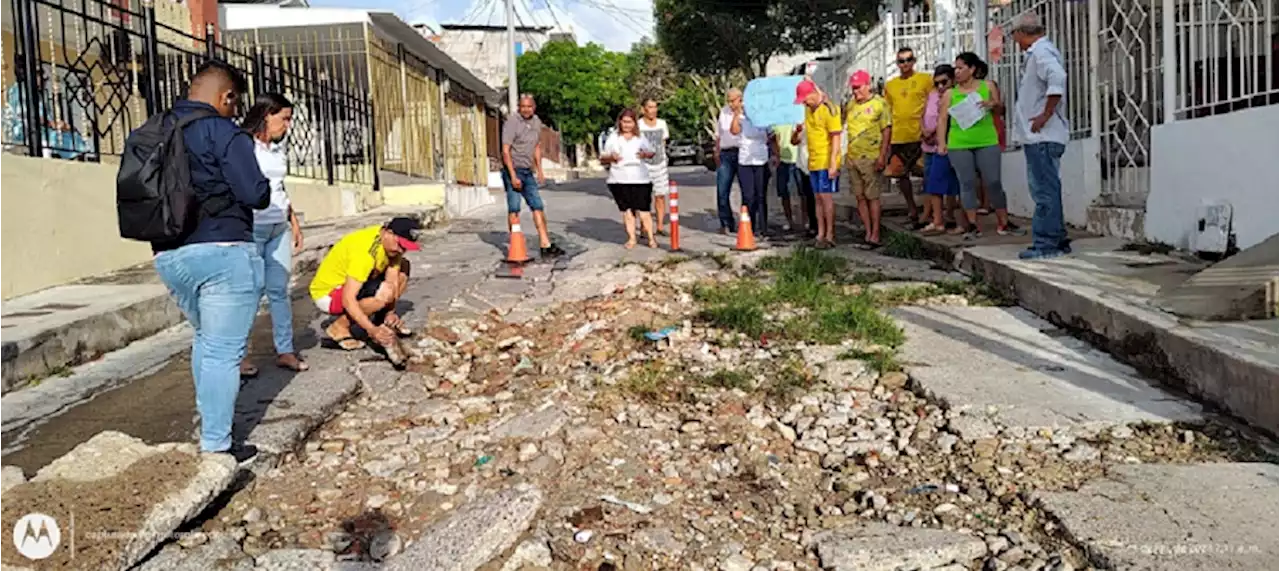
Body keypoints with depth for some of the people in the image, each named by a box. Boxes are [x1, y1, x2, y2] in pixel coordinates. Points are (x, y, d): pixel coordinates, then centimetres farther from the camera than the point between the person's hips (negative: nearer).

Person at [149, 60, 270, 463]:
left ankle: (209, 422, 31)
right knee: (224, 350, -1)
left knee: (205, 339, 24)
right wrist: (263, 186, 6)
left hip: (169, 255, 8)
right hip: (222, 252, -8)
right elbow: (256, 195, -15)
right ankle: (216, 446, 2)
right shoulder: (224, 133, -10)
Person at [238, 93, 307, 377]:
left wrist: (294, 222, 20)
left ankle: (285, 350, 12)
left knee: (279, 289, 7)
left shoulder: (278, 149, 15)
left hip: (279, 227, 7)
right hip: (251, 226, -7)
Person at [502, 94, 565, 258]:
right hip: (513, 170, -7)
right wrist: (513, 176, -21)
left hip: (528, 172, 7)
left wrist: (540, 171, 16)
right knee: (514, 208, -5)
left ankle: (545, 245, 6)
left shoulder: (537, 122, 10)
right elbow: (506, 151, -16)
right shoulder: (512, 122, -12)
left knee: (538, 206, 4)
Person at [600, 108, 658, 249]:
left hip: (640, 180, -1)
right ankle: (631, 239, 14)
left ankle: (651, 239, 7)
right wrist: (611, 157, -13)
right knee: (627, 211, 3)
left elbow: (652, 152, 15)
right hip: (619, 181, 1)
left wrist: (646, 154, -8)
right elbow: (602, 158, 9)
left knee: (643, 211, -4)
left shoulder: (640, 138, 8)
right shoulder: (613, 138, 7)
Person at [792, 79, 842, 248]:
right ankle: (821, 234, 15)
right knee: (818, 199, 9)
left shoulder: (829, 110, -12)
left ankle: (830, 235, -2)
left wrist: (833, 164, -21)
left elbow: (835, 139, -15)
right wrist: (799, 130, -1)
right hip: (813, 162, 8)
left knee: (826, 197, -7)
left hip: (826, 162, -8)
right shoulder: (809, 110, 13)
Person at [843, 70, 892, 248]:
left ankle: (875, 235, 1)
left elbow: (887, 130, -7)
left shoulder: (879, 104, -5)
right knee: (860, 197, 7)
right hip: (852, 158, 6)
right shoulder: (850, 105, 13)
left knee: (872, 197, -4)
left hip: (871, 158, -6)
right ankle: (868, 233, 14)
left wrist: (882, 156, -14)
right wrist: (844, 153, 11)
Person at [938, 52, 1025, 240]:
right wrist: (942, 142, -6)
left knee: (994, 182, 1)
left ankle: (1003, 224, 12)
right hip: (958, 145, 0)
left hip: (987, 142, 0)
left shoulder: (987, 86, 7)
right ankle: (973, 226, 7)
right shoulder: (950, 93, 5)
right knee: (967, 184, 1)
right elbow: (943, 119, 3)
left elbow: (999, 108, 14)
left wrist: (993, 104, -9)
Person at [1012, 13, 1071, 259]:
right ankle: (1057, 240, 21)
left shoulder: (1041, 51, -12)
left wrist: (1046, 115, -24)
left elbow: (1057, 78, -30)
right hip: (1038, 136, 10)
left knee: (1045, 191, -7)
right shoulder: (1038, 52, 18)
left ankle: (1046, 244, -3)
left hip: (1042, 136, -10)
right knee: (1046, 190, 15)